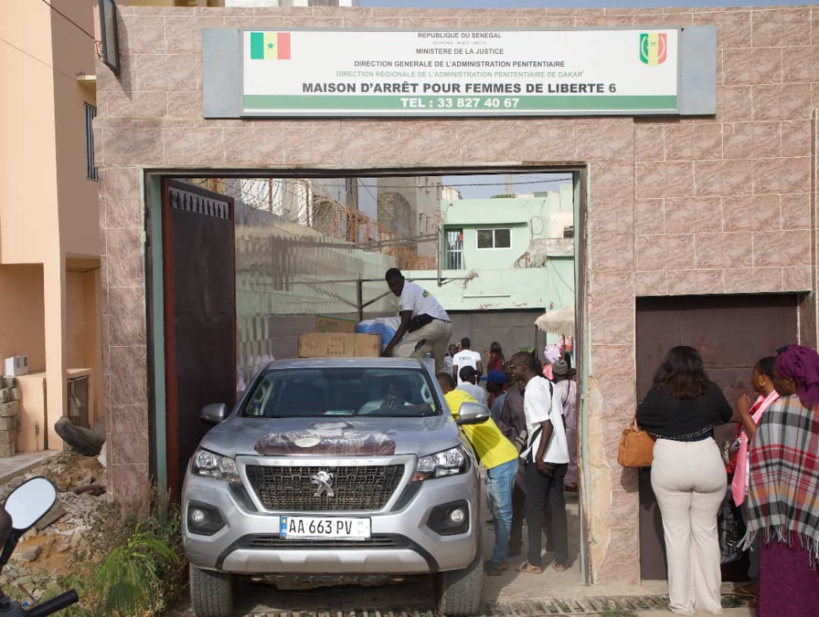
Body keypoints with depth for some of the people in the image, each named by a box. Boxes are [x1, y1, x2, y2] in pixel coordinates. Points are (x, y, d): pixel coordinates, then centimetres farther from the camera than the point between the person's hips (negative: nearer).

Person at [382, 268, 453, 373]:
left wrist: (389, 347, -13)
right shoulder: (413, 288, 25)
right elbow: (410, 321, 27)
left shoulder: (408, 291, -4)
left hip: (434, 324, -10)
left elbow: (405, 323, -11)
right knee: (438, 364, 21)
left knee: (400, 352, -10)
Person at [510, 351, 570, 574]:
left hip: (542, 457, -8)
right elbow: (560, 420, 14)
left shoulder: (532, 390, -14)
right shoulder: (548, 384, 11)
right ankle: (561, 559, 16)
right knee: (557, 506, 12)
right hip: (560, 455, 8)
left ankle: (534, 562, 8)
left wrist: (539, 457, -18)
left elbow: (547, 425, -20)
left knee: (534, 508, 2)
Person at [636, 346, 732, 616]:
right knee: (706, 531, 13)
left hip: (670, 463, -2)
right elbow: (726, 415, 16)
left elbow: (640, 418, 5)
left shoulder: (658, 394, -8)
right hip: (707, 461, 2)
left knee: (676, 532, 8)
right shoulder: (711, 390, -2)